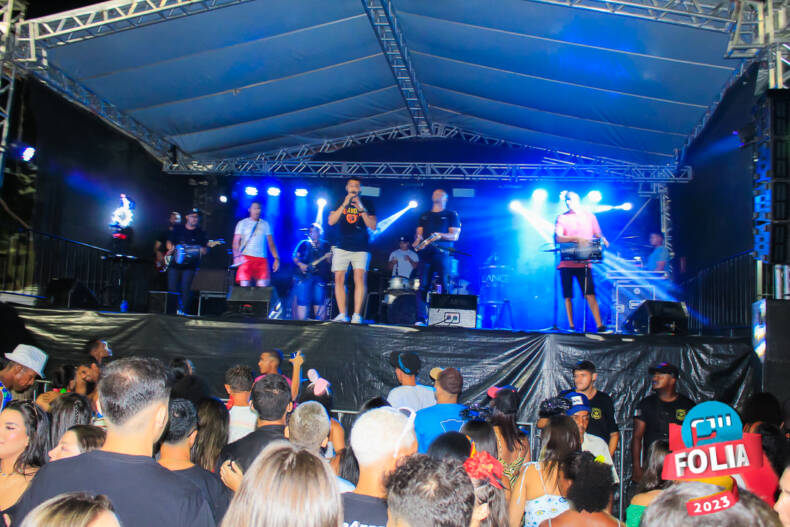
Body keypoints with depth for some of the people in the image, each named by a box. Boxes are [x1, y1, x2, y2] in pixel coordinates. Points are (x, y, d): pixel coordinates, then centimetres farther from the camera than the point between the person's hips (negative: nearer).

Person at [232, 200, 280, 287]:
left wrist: (276, 258, 3)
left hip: (262, 259, 2)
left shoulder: (265, 224, 15)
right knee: (244, 285, -12)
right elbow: (236, 242, 3)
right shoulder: (242, 223, 9)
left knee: (262, 285, -9)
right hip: (246, 258, -2)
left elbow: (271, 243, 15)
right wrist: (237, 256, -15)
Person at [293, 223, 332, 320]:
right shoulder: (304, 244, 16)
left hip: (320, 276, 1)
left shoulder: (326, 245, 18)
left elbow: (330, 262, 13)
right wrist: (300, 264, -8)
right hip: (305, 275, -1)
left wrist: (328, 258, -8)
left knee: (319, 301, -7)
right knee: (302, 300, -10)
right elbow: (295, 256, 9)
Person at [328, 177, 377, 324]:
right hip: (341, 247, 2)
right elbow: (331, 221, 0)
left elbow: (373, 226, 2)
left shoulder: (367, 205, 10)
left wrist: (361, 210, -10)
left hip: (361, 248, -2)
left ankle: (357, 315, -16)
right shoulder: (339, 203, 13)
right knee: (339, 279, -4)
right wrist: (344, 205, -8)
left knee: (359, 278, -15)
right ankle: (342, 314, 0)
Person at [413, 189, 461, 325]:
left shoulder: (451, 215, 13)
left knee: (445, 286, -11)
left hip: (442, 254, -3)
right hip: (425, 253, 3)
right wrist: (417, 240, -4)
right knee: (423, 286, -5)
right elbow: (418, 233, 19)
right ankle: (421, 319, -5)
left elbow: (455, 236, 2)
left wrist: (440, 235, -15)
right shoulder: (425, 216, 25)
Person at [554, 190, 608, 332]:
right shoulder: (562, 218, 3)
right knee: (567, 296, 4)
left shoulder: (589, 216, 11)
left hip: (584, 263, 0)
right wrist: (576, 238, -23)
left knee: (590, 294, -9)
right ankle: (571, 326, 13)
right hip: (566, 263, 0)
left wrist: (603, 240, -7)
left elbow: (598, 235, 16)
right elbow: (558, 238, -10)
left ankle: (599, 325, -10)